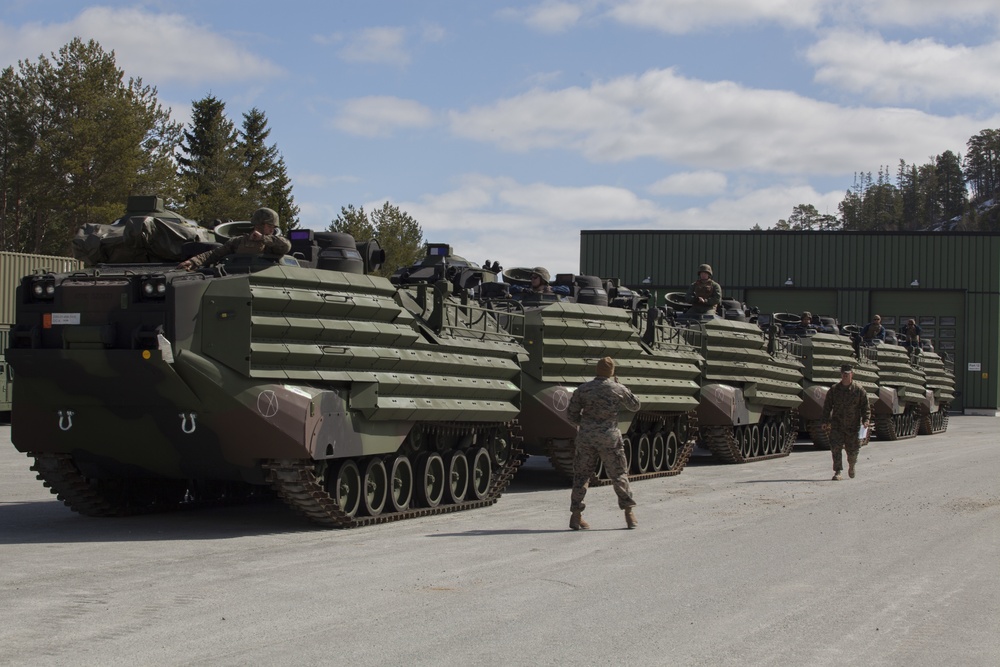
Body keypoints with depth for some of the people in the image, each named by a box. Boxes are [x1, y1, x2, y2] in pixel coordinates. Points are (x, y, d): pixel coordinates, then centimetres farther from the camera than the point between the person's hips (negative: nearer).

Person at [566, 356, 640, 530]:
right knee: (619, 475, 8)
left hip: (586, 437, 1)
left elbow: (571, 415, 2)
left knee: (581, 475, 9)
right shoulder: (618, 389, -2)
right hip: (609, 438, -1)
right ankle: (629, 513, 8)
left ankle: (575, 515, 6)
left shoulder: (583, 389, 1)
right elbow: (635, 405, 14)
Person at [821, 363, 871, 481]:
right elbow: (827, 406, 8)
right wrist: (825, 421, 2)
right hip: (837, 425, 1)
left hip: (853, 426, -1)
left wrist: (866, 420, -14)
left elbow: (866, 407, 0)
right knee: (835, 448, -12)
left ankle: (851, 466, 39)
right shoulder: (834, 389, 2)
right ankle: (837, 472, -9)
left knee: (852, 450, 9)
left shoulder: (859, 390, -2)